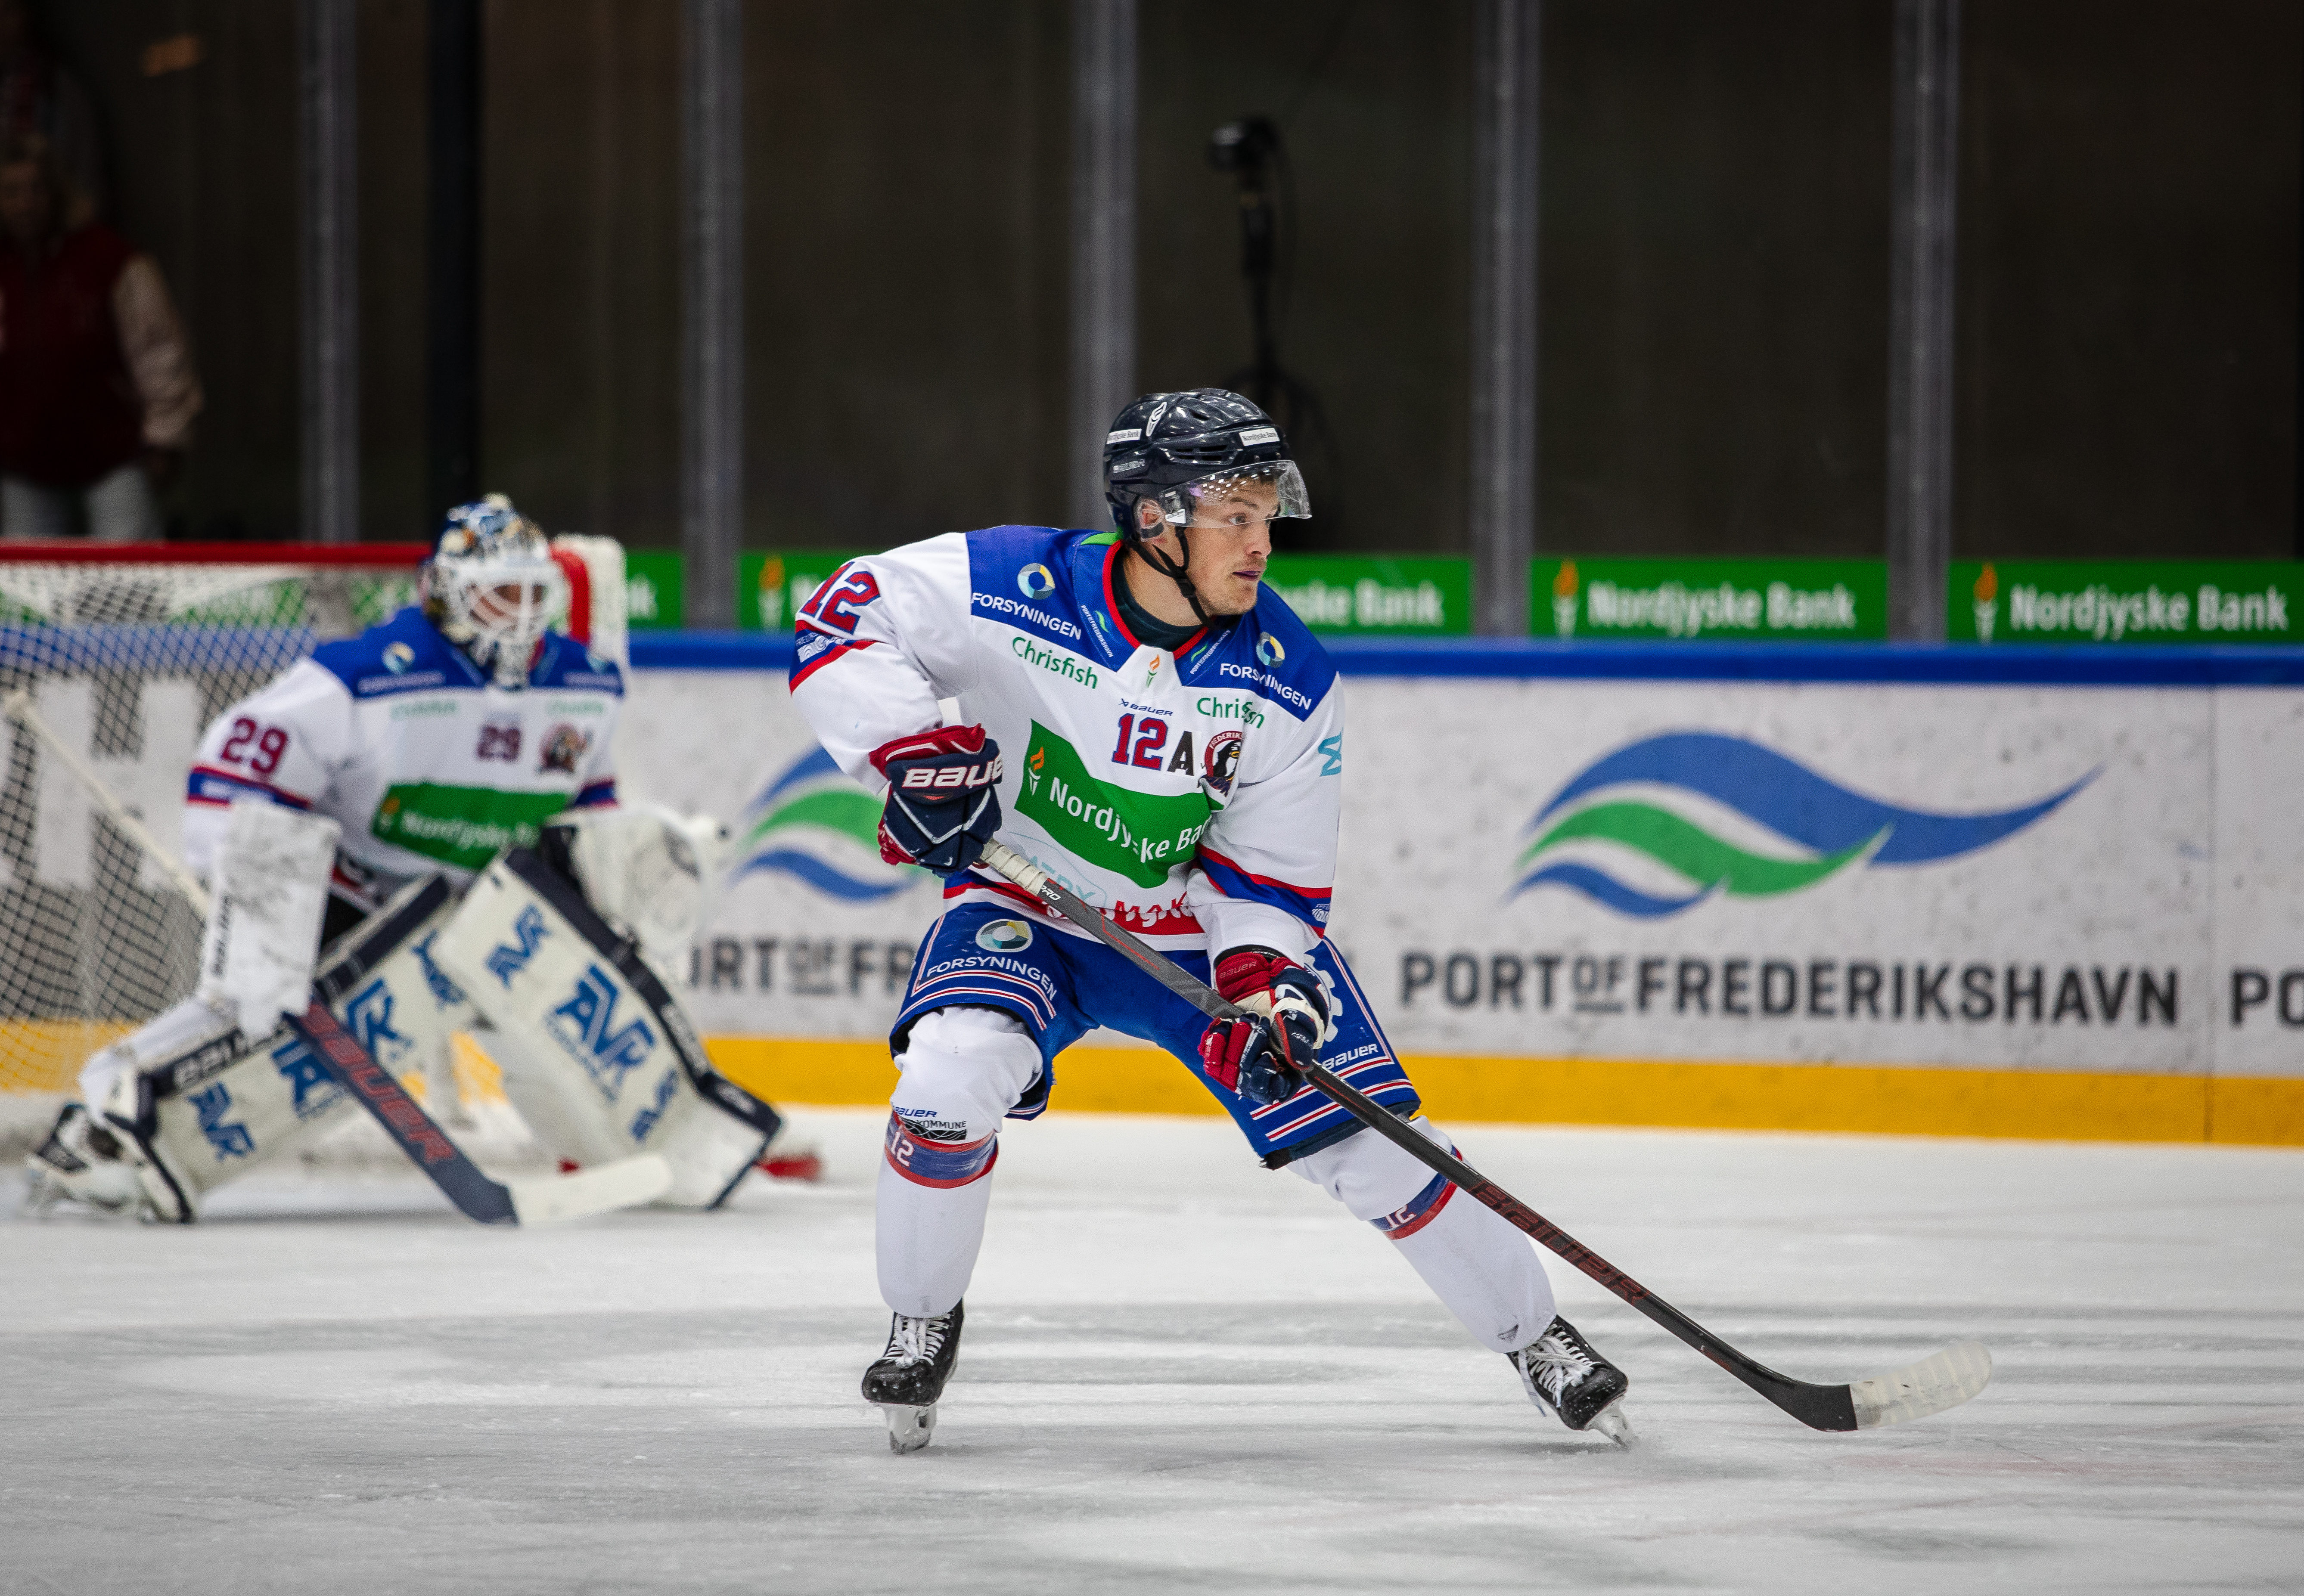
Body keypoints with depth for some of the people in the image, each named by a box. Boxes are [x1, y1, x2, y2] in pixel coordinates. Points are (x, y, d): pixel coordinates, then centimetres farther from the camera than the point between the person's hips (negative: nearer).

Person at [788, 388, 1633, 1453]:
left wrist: (1266, 986, -25)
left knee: (1369, 1142, -5)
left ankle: (1534, 1337, 16)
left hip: (1204, 927, 1)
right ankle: (921, 1324, -2)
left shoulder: (1289, 683, -17)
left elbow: (1272, 871, -9)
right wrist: (914, 751, -30)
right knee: (954, 1071, -29)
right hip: (1025, 909, -1)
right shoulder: (1012, 590, -25)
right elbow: (841, 620, -18)